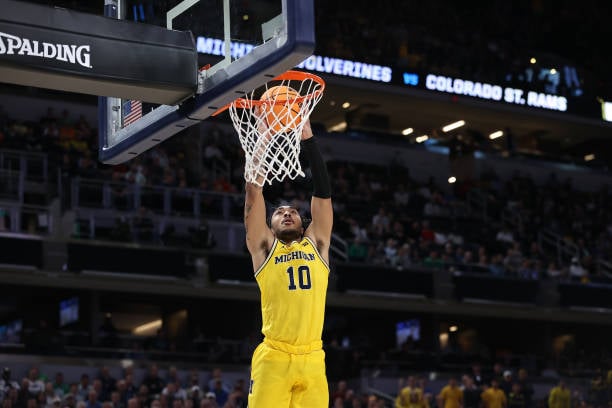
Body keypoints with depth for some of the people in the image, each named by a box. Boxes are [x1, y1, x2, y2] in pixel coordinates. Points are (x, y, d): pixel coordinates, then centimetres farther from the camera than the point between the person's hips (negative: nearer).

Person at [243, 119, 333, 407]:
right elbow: (254, 193, 6)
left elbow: (322, 193, 11)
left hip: (312, 359, 3)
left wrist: (309, 141, 6)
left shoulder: (317, 244, 17)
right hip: (273, 358, -3)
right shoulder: (264, 247, 12)